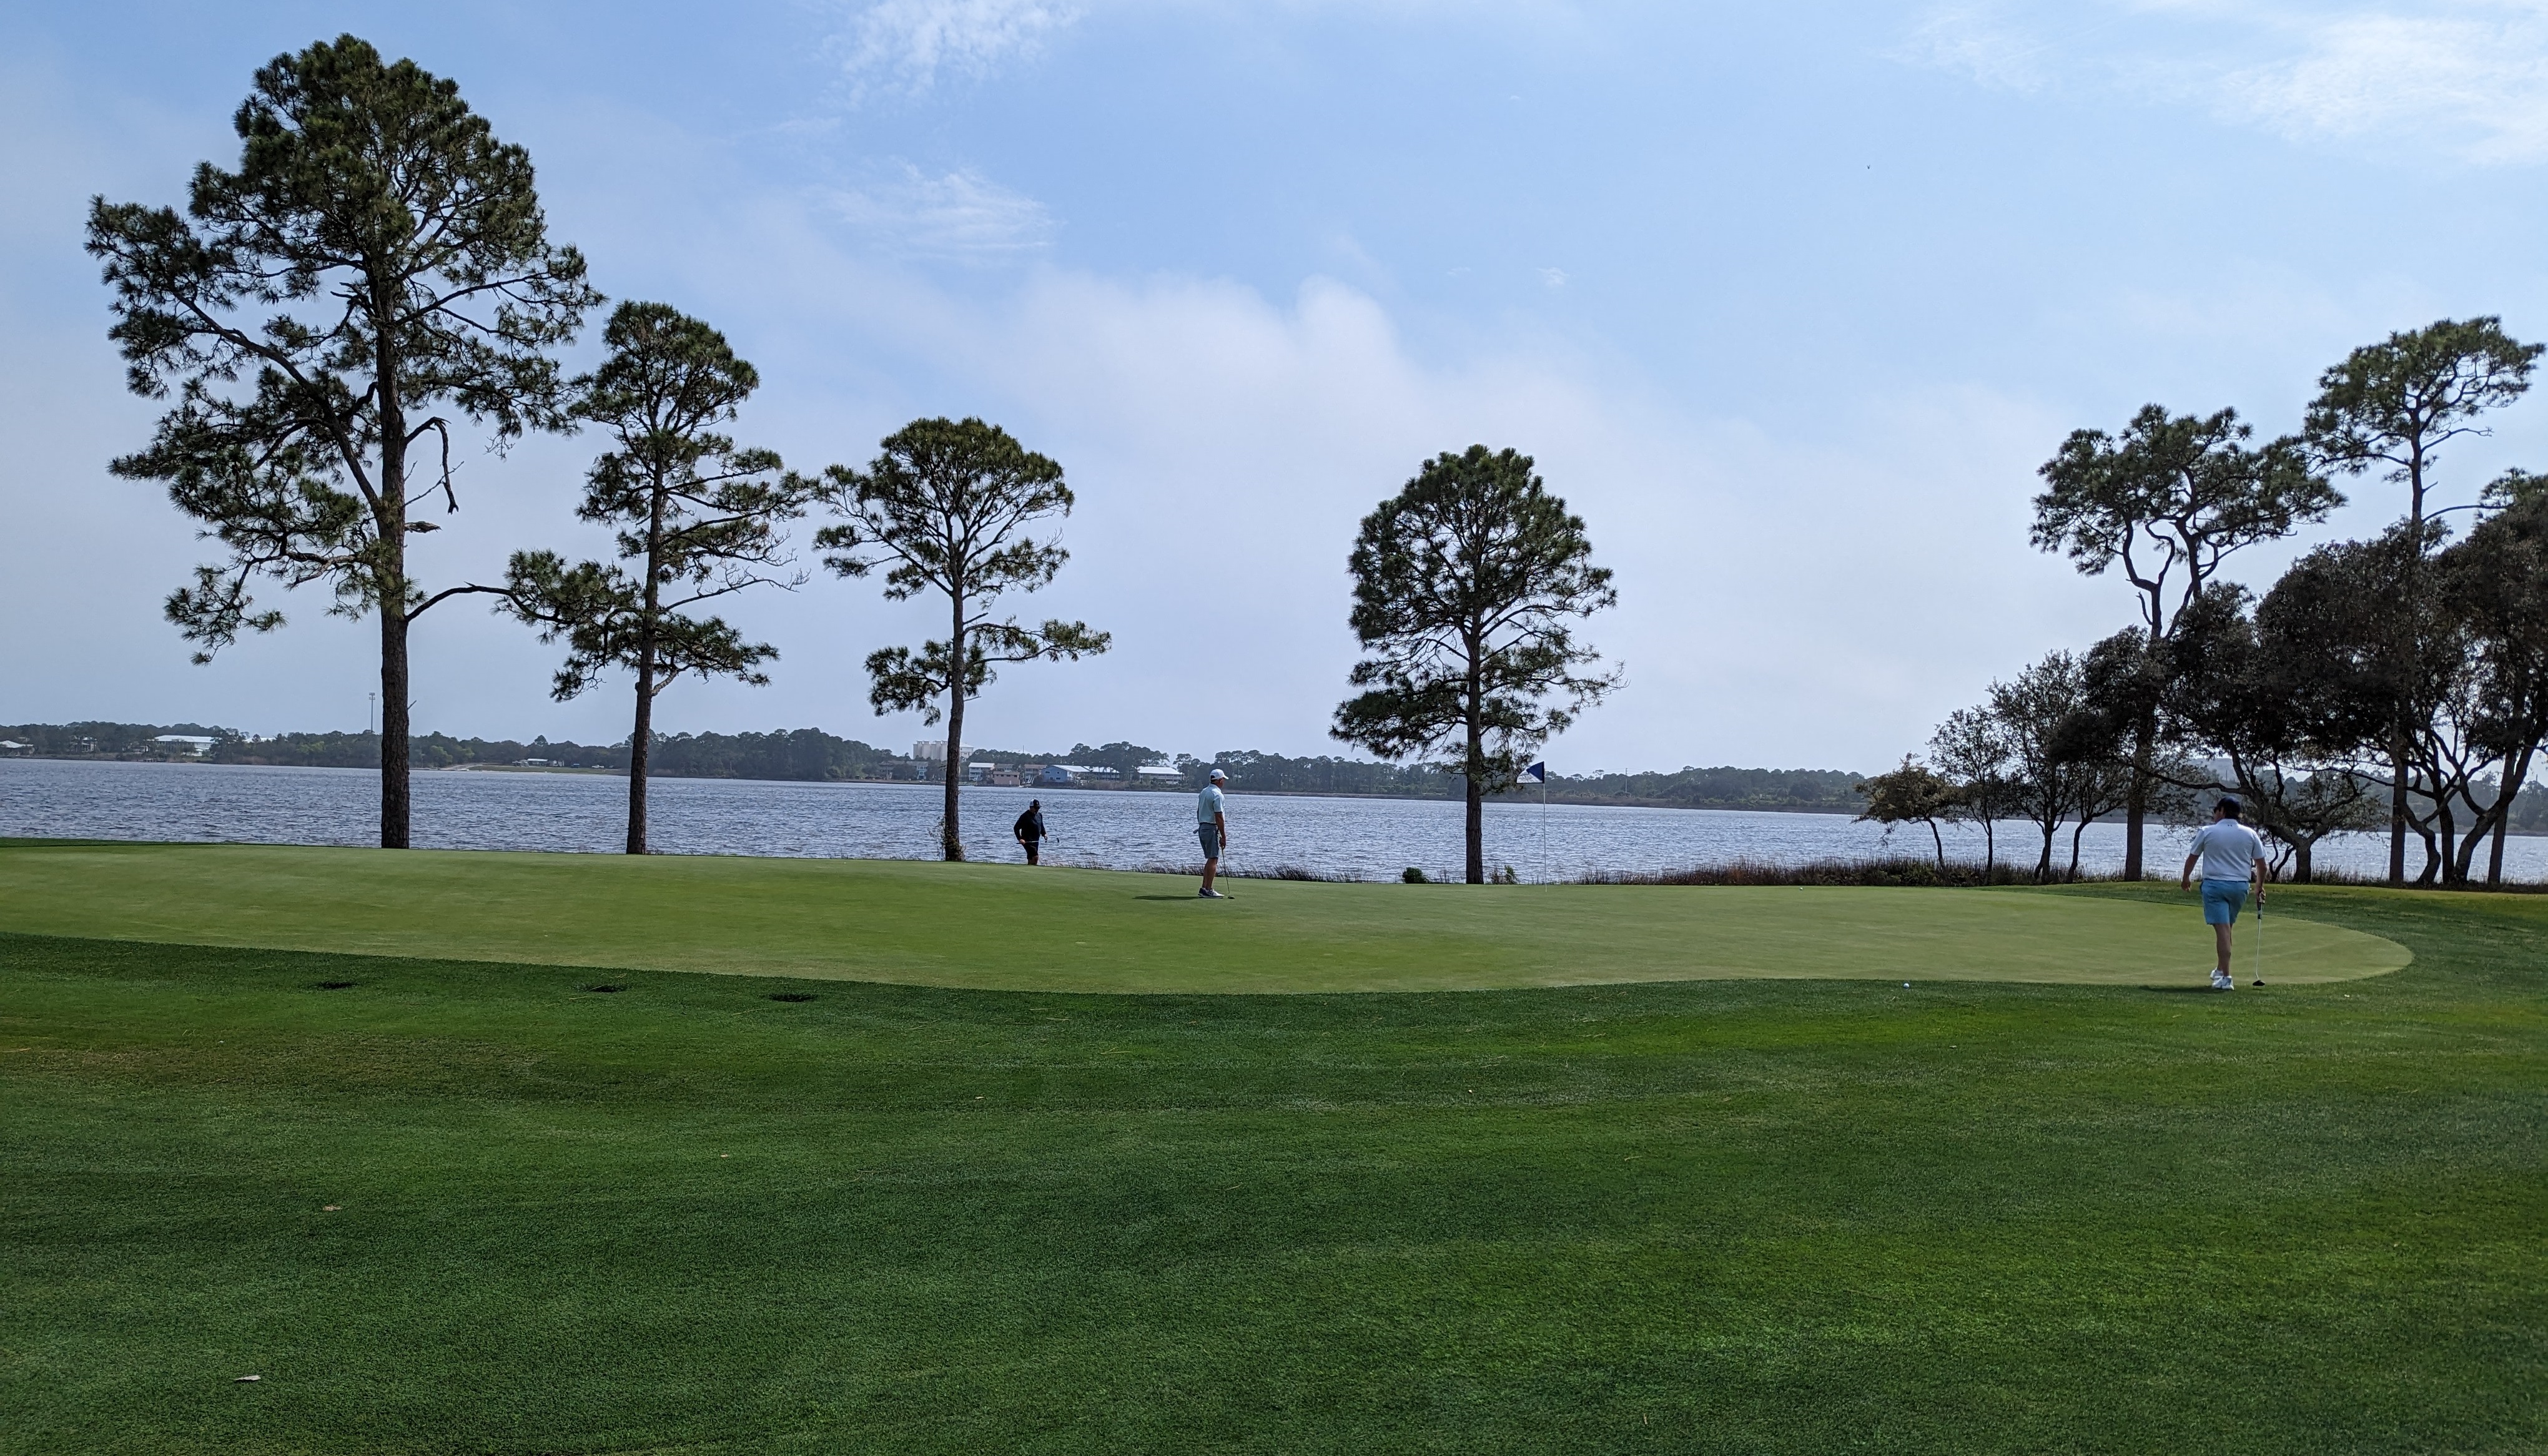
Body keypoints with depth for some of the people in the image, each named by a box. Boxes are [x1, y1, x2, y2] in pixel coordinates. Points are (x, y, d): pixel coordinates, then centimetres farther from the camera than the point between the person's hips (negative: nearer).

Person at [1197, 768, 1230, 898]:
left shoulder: (1203, 792, 12)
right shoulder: (1217, 794, -16)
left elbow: (1198, 812, 19)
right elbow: (1219, 817, -19)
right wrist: (1223, 836, -16)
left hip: (1202, 828, 9)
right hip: (1212, 829, -9)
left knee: (1210, 859, 15)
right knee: (1213, 859, -6)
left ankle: (1204, 889, 13)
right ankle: (1208, 890, -9)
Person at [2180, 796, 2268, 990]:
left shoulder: (2207, 832, -3)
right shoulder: (2250, 834, 4)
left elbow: (2192, 858, 7)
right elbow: (2261, 865, 6)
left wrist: (2186, 878, 24)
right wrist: (2260, 887, 21)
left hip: (2214, 884, -3)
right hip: (2240, 885, 3)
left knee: (2222, 929, -8)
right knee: (2227, 928, 19)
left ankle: (2226, 978, -15)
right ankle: (2221, 970, 30)